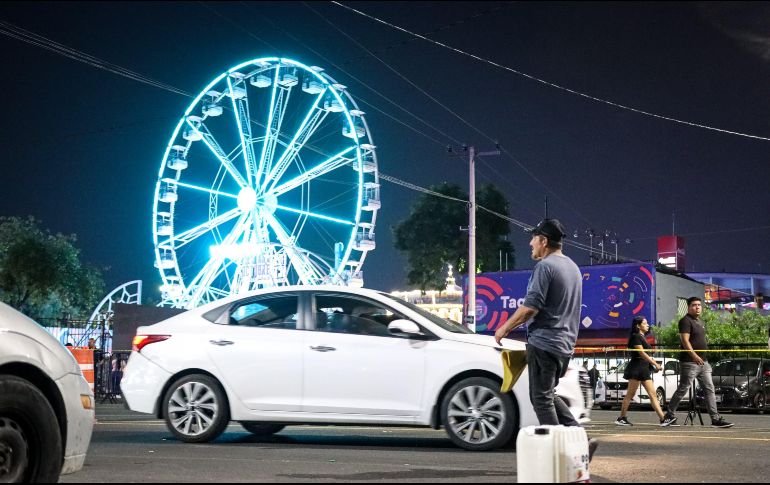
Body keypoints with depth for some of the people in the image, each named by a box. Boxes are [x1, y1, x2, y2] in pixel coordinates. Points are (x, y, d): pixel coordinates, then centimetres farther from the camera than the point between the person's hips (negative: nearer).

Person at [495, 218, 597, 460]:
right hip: (565, 342, 9)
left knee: (541, 399, -2)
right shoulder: (572, 267, 17)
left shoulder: (545, 266, -12)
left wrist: (505, 328, -7)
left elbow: (530, 306, -19)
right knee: (549, 395, 17)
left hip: (544, 341, -9)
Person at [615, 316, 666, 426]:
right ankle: (622, 418, 0)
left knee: (653, 394, 2)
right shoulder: (635, 336, -7)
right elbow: (642, 353, -15)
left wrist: (654, 365, 5)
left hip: (644, 369, 9)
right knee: (630, 394, -5)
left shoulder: (642, 337, 20)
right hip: (636, 368, -9)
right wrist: (655, 363, -15)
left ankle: (663, 418, -2)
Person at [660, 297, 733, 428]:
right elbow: (685, 340, -19)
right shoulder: (686, 321, -9)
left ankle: (716, 418, 3)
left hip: (703, 362, 9)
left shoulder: (701, 322, 19)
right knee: (682, 389, -3)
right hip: (689, 362, -9)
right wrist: (694, 355, -30)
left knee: (709, 389, 3)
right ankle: (670, 415, 9)